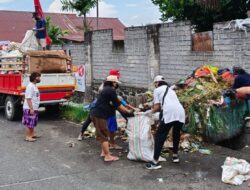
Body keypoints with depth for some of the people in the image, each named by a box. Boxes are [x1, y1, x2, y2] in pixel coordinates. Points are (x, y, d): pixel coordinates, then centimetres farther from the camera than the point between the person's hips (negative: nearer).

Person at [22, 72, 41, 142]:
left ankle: (31, 134, 29)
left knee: (33, 123, 18)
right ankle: (28, 137, 4)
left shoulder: (34, 86, 13)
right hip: (29, 109, -10)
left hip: (34, 108, 10)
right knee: (29, 123, -3)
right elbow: (28, 98, -23)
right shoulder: (30, 86, -19)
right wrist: (31, 109, -24)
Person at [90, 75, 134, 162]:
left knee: (102, 134, 20)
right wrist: (128, 111, 1)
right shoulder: (111, 90, -13)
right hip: (99, 115, -10)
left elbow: (114, 104, 20)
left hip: (97, 114, 10)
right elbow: (118, 105, -10)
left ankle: (104, 152, 29)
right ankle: (107, 156, -2)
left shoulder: (107, 90, 18)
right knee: (104, 135, -6)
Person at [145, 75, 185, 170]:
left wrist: (150, 112, 26)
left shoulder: (157, 90, 15)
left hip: (169, 114, -6)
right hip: (181, 112, 7)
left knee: (159, 136, 0)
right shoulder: (171, 90, 34)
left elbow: (157, 107, 8)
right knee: (176, 134, 28)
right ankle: (175, 155, 36)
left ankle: (155, 162, -4)